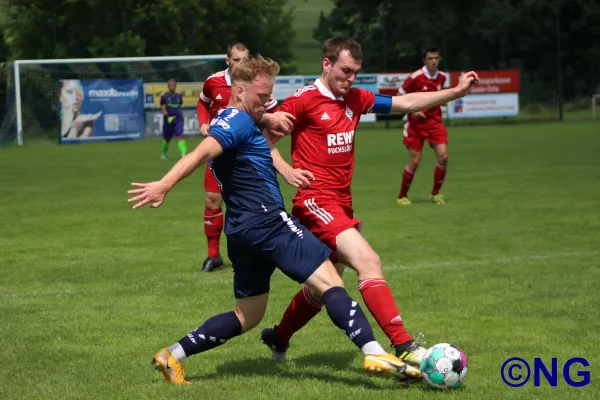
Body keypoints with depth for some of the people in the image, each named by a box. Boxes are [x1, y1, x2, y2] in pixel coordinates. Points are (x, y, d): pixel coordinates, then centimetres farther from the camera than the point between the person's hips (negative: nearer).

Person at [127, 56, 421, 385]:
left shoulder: (230, 123, 22)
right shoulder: (238, 120, -9)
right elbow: (202, 152, -25)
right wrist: (164, 185, -38)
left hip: (243, 230, 10)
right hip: (266, 220, -10)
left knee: (248, 316, 16)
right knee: (330, 281, -13)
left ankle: (172, 356, 14)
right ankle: (374, 354, -24)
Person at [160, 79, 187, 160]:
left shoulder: (179, 96, 9)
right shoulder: (164, 97, 0)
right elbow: (163, 108, -6)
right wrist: (166, 114, -25)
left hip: (178, 119, 1)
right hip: (168, 120, -1)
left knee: (180, 136, -16)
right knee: (167, 138, 12)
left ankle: (184, 154, -25)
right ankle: (164, 154, 34)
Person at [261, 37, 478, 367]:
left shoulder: (355, 99, 11)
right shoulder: (303, 101, -9)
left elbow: (407, 103, 13)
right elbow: (263, 141, -8)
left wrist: (457, 91, 7)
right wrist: (286, 171, -26)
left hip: (342, 203, 9)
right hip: (317, 201, -9)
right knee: (368, 261, -23)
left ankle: (278, 338, 39)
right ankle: (404, 347, -28)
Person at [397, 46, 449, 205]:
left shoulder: (442, 77, 2)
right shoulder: (415, 77, -13)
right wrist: (413, 110, -19)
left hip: (435, 121, 4)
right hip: (416, 123, -4)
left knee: (443, 156, -11)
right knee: (414, 162, -3)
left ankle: (435, 193, 8)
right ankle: (402, 196, 16)